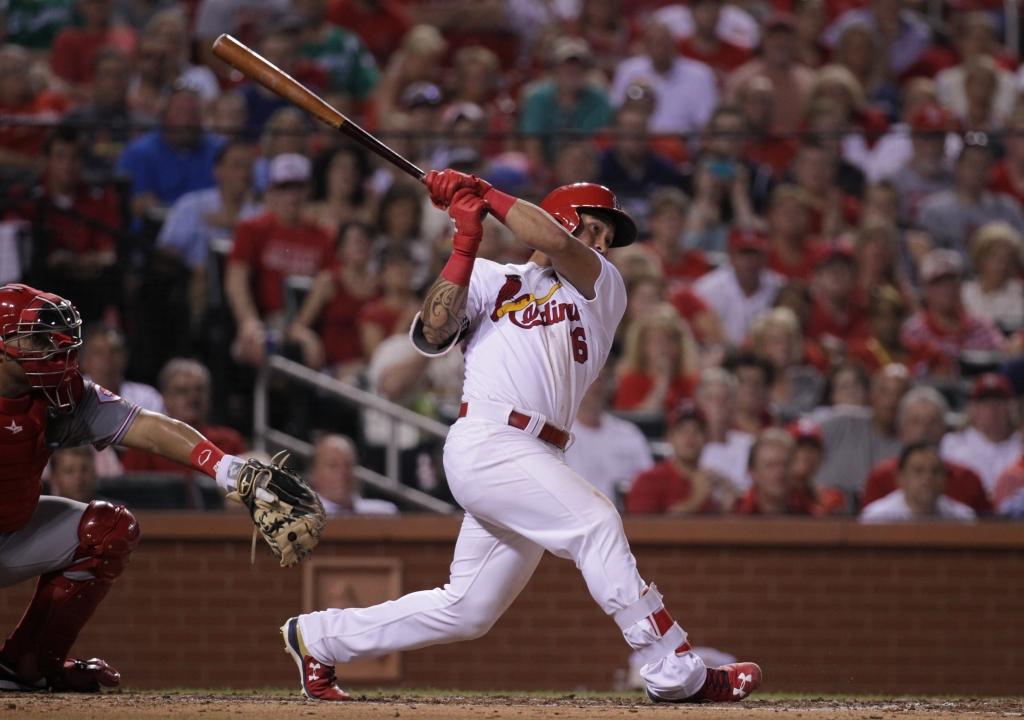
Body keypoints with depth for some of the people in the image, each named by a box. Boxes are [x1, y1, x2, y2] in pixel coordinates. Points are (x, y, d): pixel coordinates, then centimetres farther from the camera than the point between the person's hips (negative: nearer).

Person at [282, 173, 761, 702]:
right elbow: (433, 333, -3)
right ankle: (674, 672, -24)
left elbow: (555, 244, 0)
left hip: (537, 462, 6)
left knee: (466, 611, 8)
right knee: (594, 523, -22)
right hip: (488, 443, -6)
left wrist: (487, 196, 4)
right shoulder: (492, 280, 13)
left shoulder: (603, 291, 19)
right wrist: (465, 245, -4)